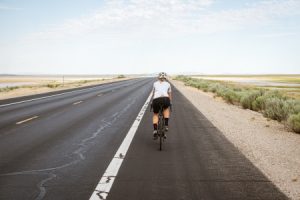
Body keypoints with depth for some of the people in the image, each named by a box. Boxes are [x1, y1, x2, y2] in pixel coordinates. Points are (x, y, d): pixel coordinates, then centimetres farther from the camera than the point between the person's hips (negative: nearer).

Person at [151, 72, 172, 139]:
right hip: (165, 99, 0)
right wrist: (169, 103, 42)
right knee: (166, 108, 33)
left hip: (156, 99, 0)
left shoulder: (155, 83, 27)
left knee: (155, 114, 23)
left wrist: (152, 102, 43)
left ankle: (155, 130, 5)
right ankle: (166, 125, 19)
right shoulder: (168, 84, 26)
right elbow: (169, 95, 31)